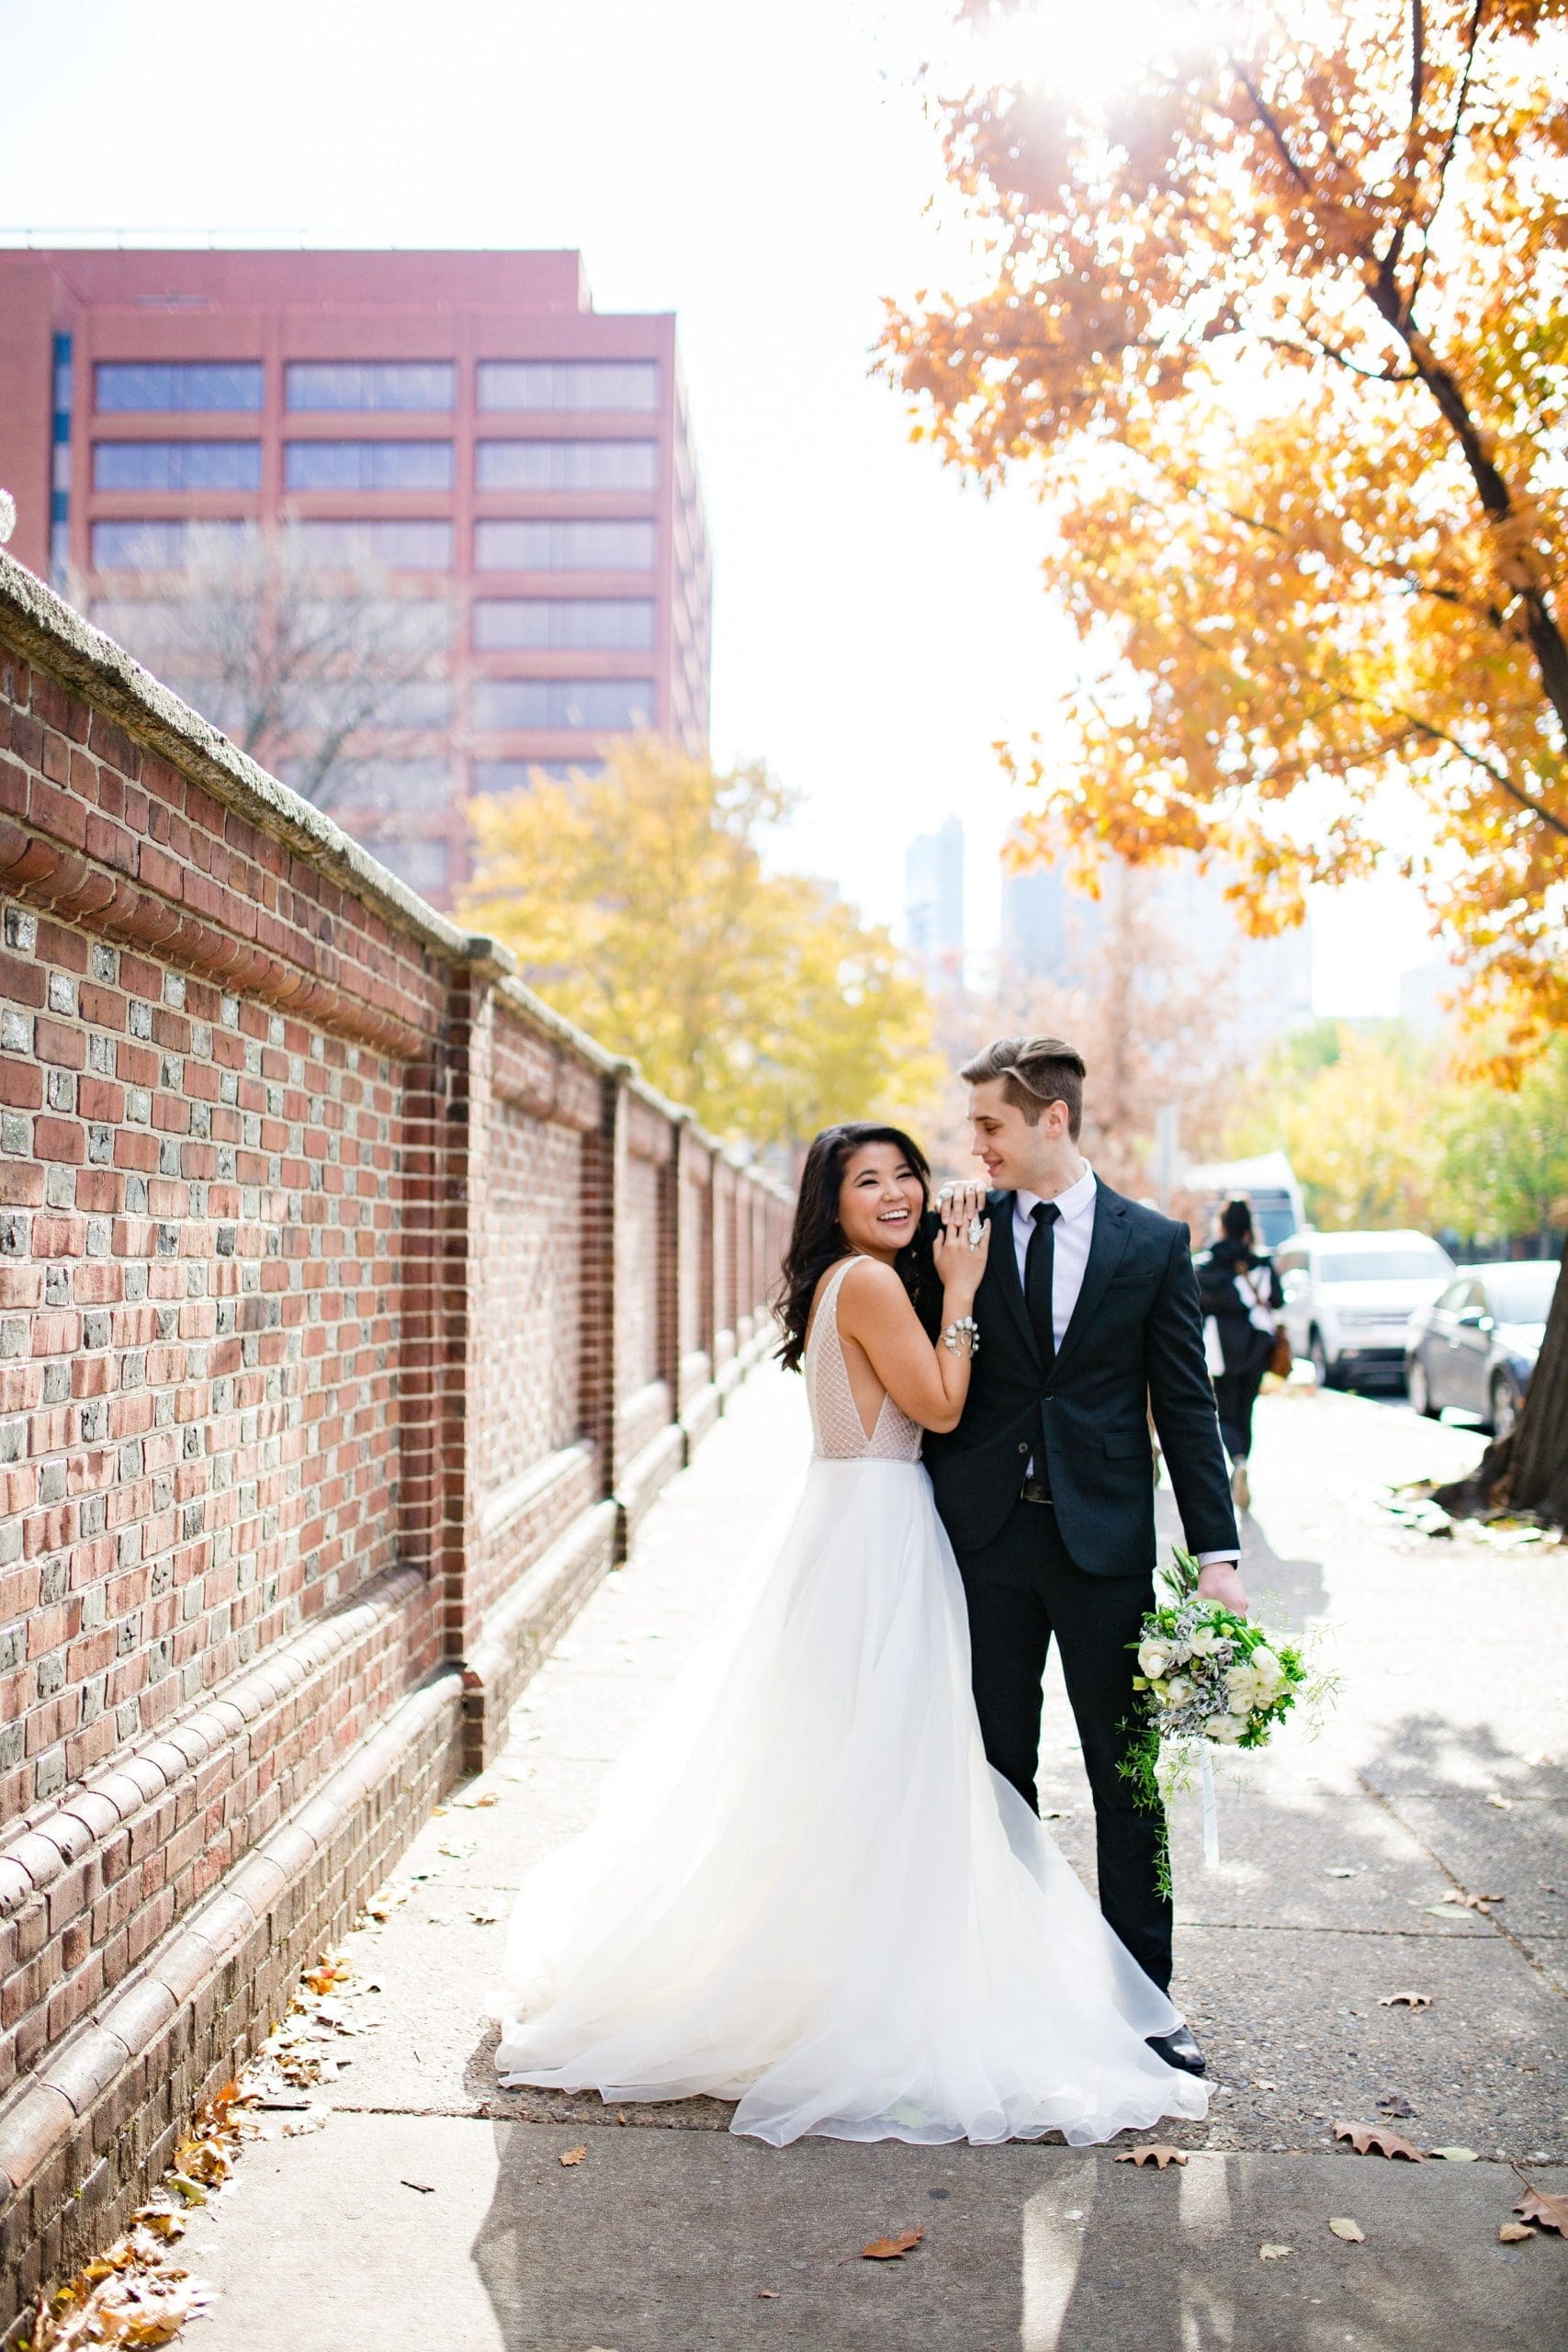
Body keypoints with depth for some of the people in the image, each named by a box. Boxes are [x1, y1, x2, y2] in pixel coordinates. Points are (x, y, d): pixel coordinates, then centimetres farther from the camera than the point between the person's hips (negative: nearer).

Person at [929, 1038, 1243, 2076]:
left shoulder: (1154, 1242, 2)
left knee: (1128, 1773, 6)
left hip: (1104, 1535, -1)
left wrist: (1217, 1549, -5)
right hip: (986, 1532, 1)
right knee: (1000, 1764, 12)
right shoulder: (966, 1229, 4)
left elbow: (1186, 1403, 0)